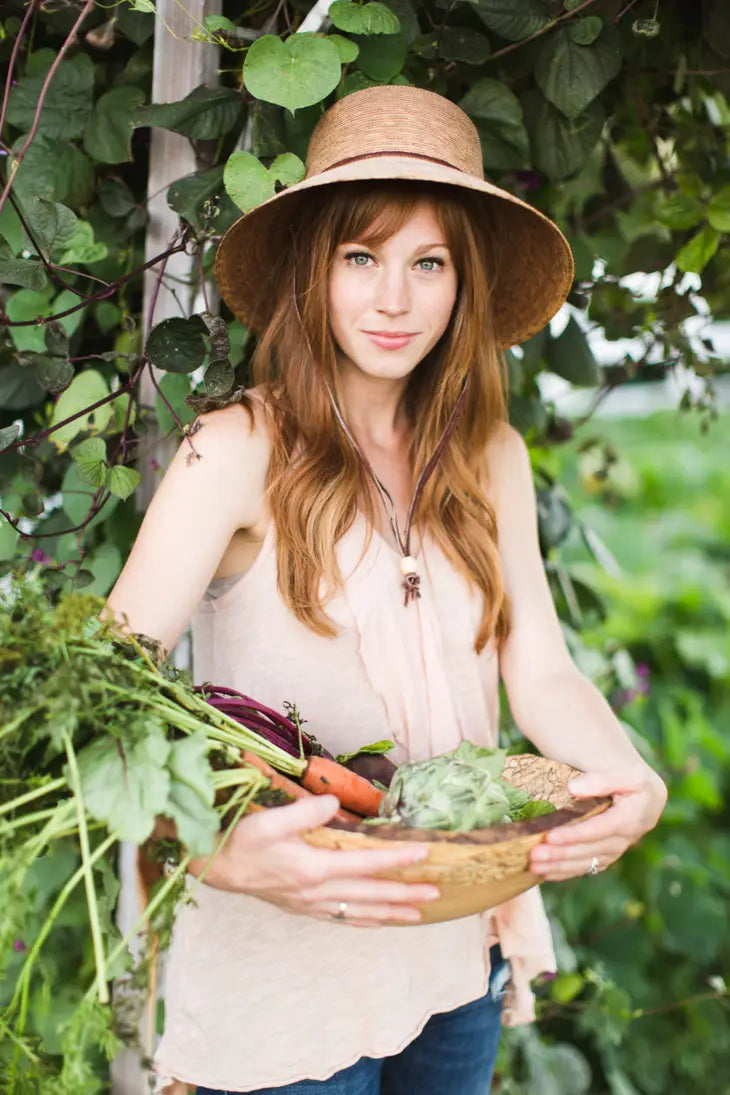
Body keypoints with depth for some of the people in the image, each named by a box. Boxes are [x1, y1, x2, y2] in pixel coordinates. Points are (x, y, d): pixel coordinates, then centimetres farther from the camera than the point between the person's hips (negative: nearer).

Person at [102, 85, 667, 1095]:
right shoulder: (239, 452, -15)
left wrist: (632, 781, -22)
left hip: (458, 944, 5)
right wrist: (212, 848, -41)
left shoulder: (491, 456, 2)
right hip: (282, 960, -5)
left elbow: (541, 674, -1)